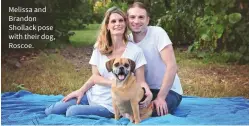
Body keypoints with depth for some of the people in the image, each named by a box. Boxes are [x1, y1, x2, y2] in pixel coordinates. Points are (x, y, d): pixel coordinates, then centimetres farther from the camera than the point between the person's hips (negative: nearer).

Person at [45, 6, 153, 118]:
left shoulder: (135, 51, -11)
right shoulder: (99, 47, 0)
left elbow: (140, 81, -10)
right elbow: (95, 77, 1)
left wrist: (148, 92, -30)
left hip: (110, 105, -4)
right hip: (92, 95, 4)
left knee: (72, 112, -23)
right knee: (50, 111, -1)